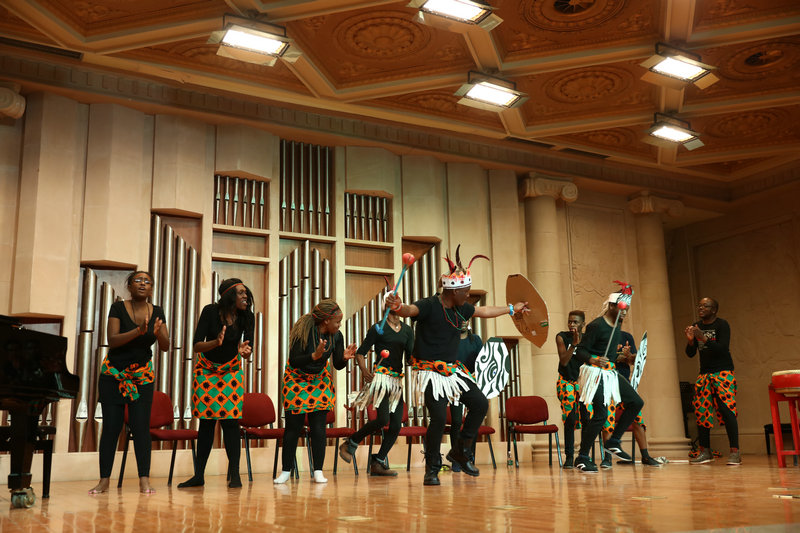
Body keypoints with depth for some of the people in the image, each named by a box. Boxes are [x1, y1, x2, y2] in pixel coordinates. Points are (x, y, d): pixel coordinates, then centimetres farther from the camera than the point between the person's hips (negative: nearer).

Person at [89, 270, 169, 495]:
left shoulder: (157, 312, 2)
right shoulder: (118, 308, -6)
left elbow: (165, 347, -3)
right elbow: (112, 340, -17)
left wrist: (158, 333, -25)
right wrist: (138, 331, -31)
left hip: (143, 375, 2)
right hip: (113, 374, -1)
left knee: (141, 426, -5)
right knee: (111, 426, -1)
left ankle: (144, 480, -3)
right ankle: (104, 479, 8)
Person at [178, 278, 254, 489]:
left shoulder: (247, 317, -13)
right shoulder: (211, 311, -18)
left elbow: (248, 349, -14)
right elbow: (196, 346, -21)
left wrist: (244, 351, -38)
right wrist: (216, 342, -40)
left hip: (231, 371, 1)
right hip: (206, 370, 0)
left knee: (230, 420, -9)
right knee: (206, 421, 1)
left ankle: (234, 475, -5)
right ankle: (199, 475, 11)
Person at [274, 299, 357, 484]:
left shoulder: (336, 336, -11)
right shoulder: (303, 331, -26)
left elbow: (337, 365, -3)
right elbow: (294, 361, -27)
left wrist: (345, 357, -24)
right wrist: (315, 355, -41)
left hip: (320, 382, 3)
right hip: (297, 381, -3)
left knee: (318, 427, -2)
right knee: (293, 426, -1)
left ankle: (318, 471, 6)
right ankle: (286, 470, 11)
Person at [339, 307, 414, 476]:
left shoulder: (407, 330, 14)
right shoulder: (378, 328, -1)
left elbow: (410, 357, 9)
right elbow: (360, 353, -1)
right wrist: (364, 371, -18)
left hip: (397, 379, 6)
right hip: (380, 377, -6)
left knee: (396, 424, 1)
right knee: (382, 420, -17)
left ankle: (377, 464, 10)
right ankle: (350, 444, 4)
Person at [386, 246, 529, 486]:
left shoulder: (461, 308, 9)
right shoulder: (428, 305, -16)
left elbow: (484, 311, 26)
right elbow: (410, 310, -37)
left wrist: (511, 309, 38)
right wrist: (398, 306, -61)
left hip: (453, 370, 9)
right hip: (430, 372, -8)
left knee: (480, 403, 7)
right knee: (439, 417, -17)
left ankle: (461, 451, 23)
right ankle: (432, 469, 3)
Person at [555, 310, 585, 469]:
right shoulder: (562, 337, -5)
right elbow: (564, 361, -15)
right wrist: (574, 343, -24)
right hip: (566, 381, -2)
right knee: (570, 417, -15)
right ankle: (569, 456, -6)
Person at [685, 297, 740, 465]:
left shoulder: (722, 325, -5)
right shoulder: (696, 326, 11)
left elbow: (723, 349, -18)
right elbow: (690, 354, 10)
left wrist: (703, 338, -26)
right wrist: (690, 340, -9)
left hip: (723, 372, -6)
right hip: (704, 374, 6)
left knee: (726, 409, -15)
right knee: (701, 411, -1)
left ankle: (735, 452, -12)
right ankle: (705, 452, 6)